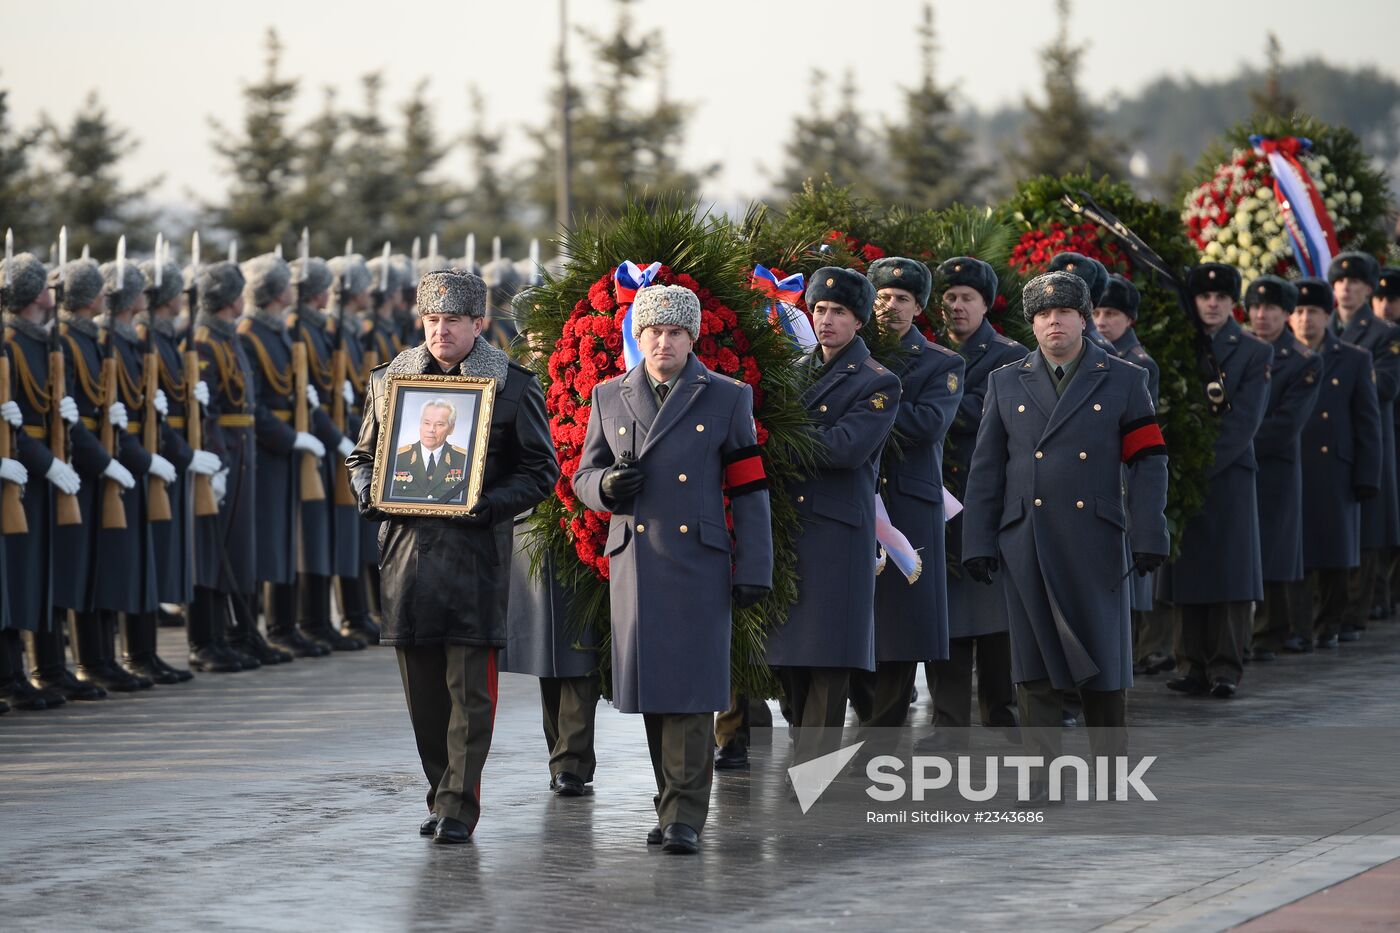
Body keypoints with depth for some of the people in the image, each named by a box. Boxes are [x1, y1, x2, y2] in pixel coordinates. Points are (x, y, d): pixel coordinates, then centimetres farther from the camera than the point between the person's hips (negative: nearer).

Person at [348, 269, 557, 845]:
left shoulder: (514, 386, 0)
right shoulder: (389, 380, 10)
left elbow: (540, 471, 2)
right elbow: (363, 456, 20)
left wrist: (492, 504, -15)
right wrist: (367, 492, -2)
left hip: (476, 553, -4)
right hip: (406, 552, 4)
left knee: (470, 688, -4)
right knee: (423, 689, 9)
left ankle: (458, 807, -1)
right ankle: (441, 796, 21)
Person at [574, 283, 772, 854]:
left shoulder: (727, 399, 4)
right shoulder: (610, 398, 12)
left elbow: (749, 489, 3)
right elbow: (584, 478, 17)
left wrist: (753, 570, -3)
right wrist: (608, 485, -8)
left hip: (699, 565, -3)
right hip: (635, 564, 3)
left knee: (691, 691, -9)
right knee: (652, 692, 5)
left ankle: (684, 817, -9)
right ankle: (675, 804, 16)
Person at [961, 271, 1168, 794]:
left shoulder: (1123, 382, 7)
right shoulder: (1006, 384, 12)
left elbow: (1147, 463, 2)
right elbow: (986, 470, 11)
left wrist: (1149, 536, -7)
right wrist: (978, 543, 4)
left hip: (1096, 542, -1)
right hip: (1027, 546, 1)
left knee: (1103, 659, 2)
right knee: (1035, 663, 1)